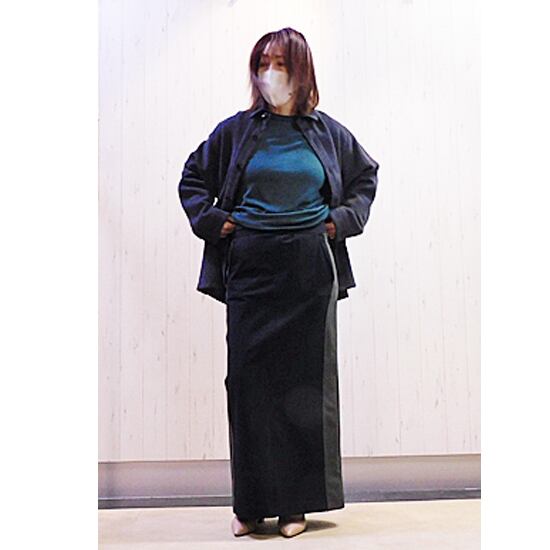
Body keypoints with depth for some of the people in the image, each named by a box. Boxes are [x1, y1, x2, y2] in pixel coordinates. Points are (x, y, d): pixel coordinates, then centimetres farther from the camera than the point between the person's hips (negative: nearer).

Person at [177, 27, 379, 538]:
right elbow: (193, 178, 16)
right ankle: (251, 502, 14)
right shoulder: (236, 130, 6)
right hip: (250, 268, 0)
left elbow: (366, 175, 21)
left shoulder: (327, 131, 8)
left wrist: (344, 219, 7)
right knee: (249, 379, 0)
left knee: (305, 380, 3)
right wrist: (212, 221, 2)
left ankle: (297, 501, 17)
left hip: (309, 270, 0)